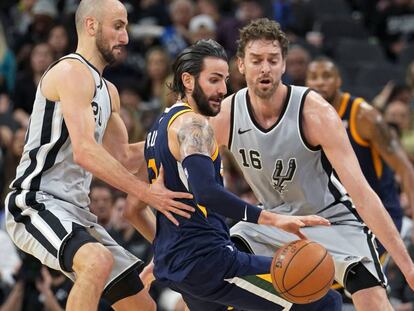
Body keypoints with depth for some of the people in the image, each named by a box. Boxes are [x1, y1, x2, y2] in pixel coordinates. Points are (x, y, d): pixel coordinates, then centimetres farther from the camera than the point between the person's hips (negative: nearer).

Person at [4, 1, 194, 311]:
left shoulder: (107, 90, 19)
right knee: (99, 261, -38)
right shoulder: (72, 71, -12)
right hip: (36, 204, -10)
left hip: (75, 211, 10)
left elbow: (123, 158, 24)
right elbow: (84, 151, -23)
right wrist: (146, 192, -26)